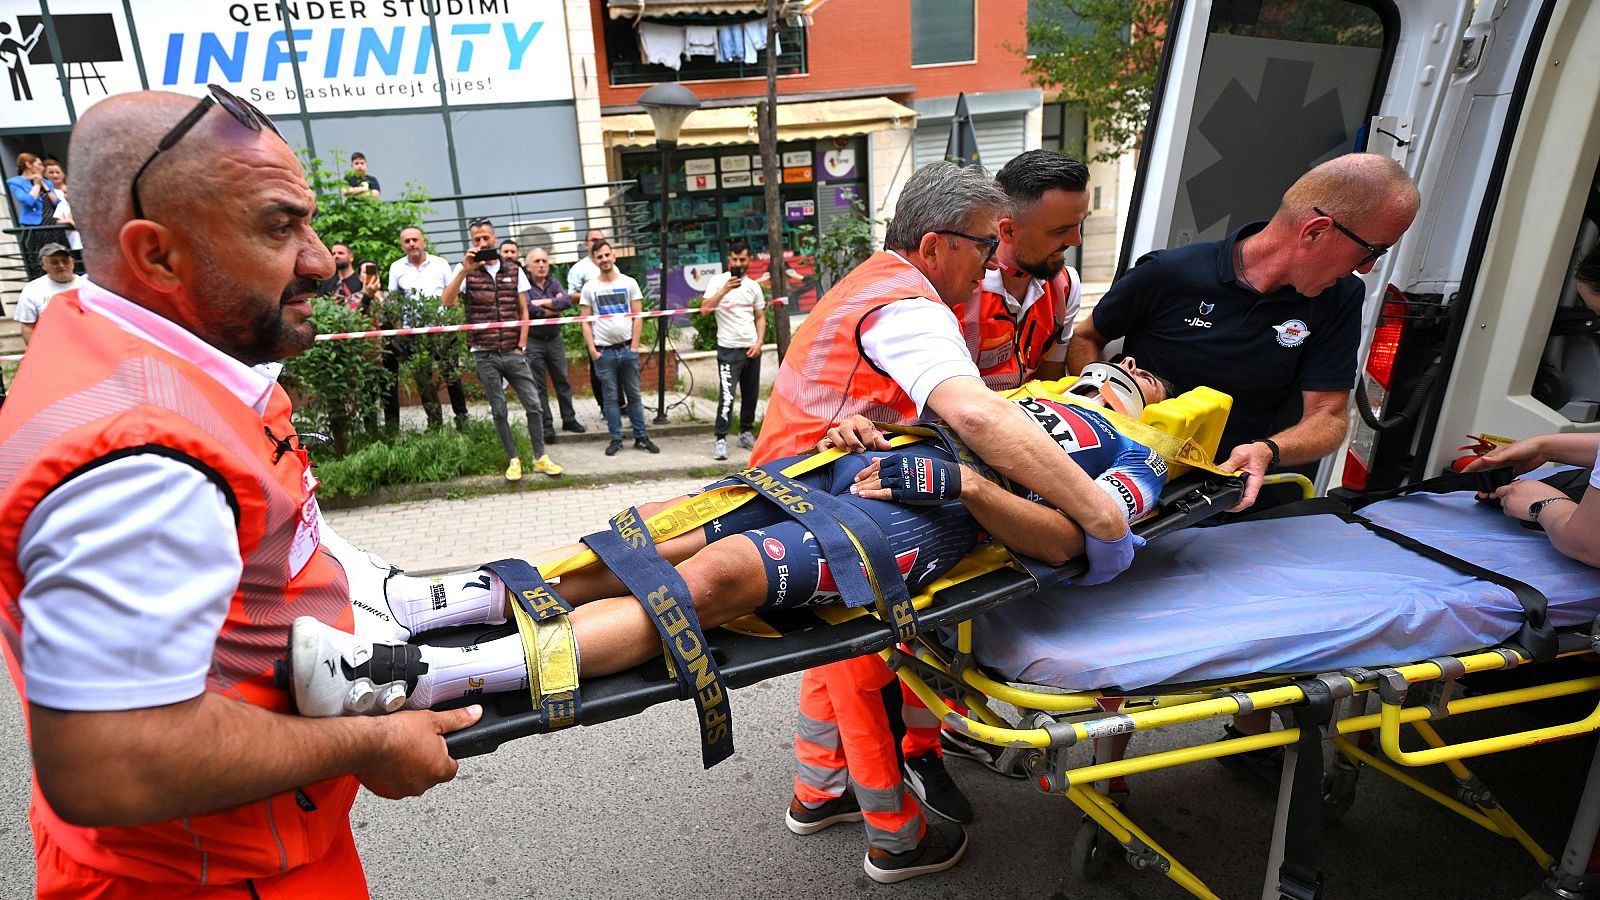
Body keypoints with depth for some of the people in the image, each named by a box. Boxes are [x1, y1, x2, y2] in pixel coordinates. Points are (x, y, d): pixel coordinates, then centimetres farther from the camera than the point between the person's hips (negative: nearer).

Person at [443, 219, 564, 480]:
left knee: (533, 404, 0)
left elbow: (523, 311, 9)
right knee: (499, 410, 5)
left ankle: (540, 457, 12)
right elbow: (448, 302, -14)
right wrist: (465, 270, -21)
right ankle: (513, 460, 16)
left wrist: (521, 346, 1)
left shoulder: (514, 269, 7)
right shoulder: (465, 270, 2)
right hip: (484, 355, -1)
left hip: (513, 352, 1)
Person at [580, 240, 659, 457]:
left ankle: (641, 437, 13)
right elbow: (586, 322, 4)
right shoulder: (590, 287, 4)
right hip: (603, 351, 0)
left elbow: (637, 317, 3)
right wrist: (592, 349, -5)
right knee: (610, 397, 4)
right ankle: (616, 439, 12)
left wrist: (634, 346, -4)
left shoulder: (629, 283, 5)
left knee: (634, 395, 6)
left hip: (627, 348, 0)